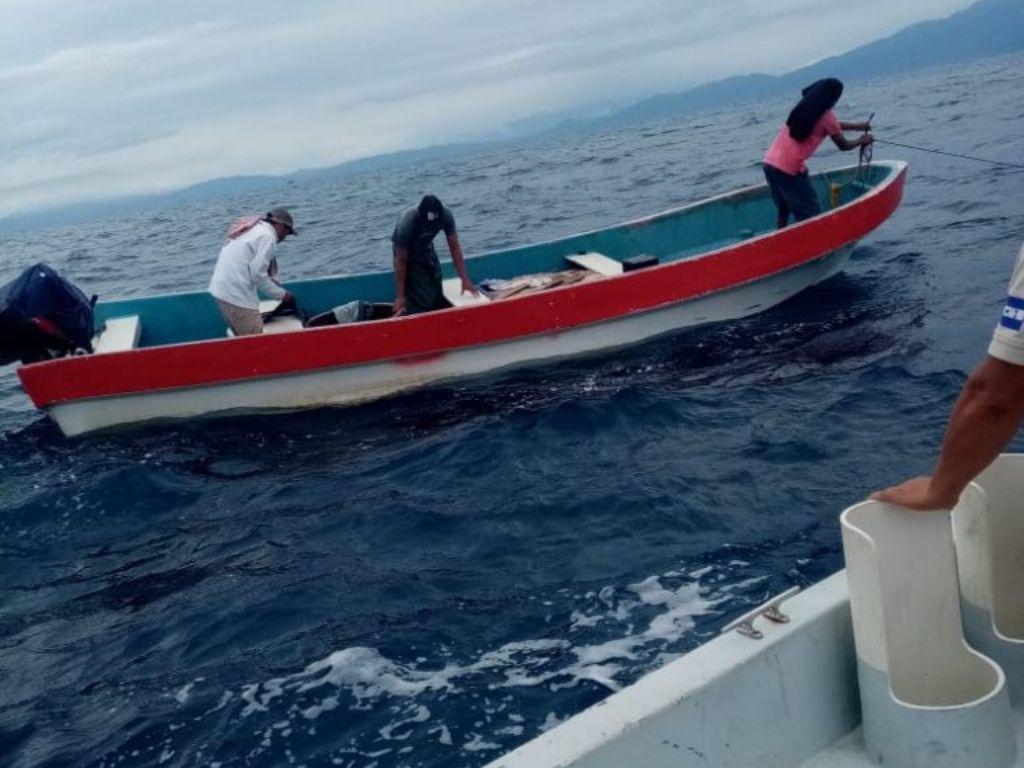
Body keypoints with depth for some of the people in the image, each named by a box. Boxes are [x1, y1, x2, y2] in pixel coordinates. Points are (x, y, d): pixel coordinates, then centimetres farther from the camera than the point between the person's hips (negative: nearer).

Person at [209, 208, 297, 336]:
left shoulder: (252, 229, 20)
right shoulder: (267, 236, -8)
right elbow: (257, 274, -13)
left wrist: (270, 280, 13)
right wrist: (282, 294, -3)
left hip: (222, 288, 10)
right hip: (236, 294, -10)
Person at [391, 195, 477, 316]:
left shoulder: (446, 214, -29)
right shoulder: (407, 224, -39)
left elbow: (454, 247, -20)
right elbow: (401, 261, -29)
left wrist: (465, 279, -23)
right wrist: (400, 296, -26)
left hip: (426, 246, 5)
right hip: (405, 249, -5)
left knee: (437, 296, 6)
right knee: (420, 299, -14)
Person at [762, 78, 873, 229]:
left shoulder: (805, 108, 17)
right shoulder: (826, 115, -6)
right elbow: (844, 145, 8)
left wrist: (856, 126, 41)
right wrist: (861, 140, 26)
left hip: (770, 163, 8)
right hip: (790, 168, -8)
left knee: (784, 208, 20)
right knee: (811, 214, -1)